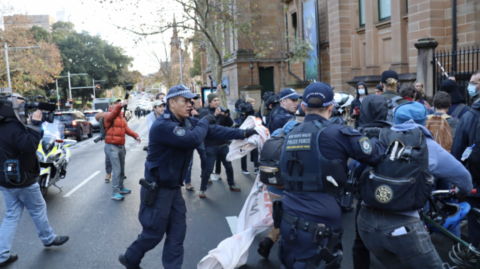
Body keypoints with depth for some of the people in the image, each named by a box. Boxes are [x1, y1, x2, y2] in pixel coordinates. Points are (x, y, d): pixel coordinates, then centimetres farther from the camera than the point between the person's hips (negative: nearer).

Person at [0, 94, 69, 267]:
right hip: (22, 180, -9)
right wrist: (36, 124, -29)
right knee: (38, 210, 11)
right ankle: (49, 239, 30)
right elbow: (30, 145, -33)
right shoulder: (14, 126, -22)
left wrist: (35, 125, 2)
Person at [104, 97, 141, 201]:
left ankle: (120, 188, 29)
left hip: (121, 145, 8)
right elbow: (112, 115, -34)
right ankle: (115, 193, -8)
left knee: (122, 169, 16)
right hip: (112, 146, -8)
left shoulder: (121, 116, 15)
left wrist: (135, 135, -8)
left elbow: (126, 128, 7)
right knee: (117, 170, -12)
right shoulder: (108, 115, -9)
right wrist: (120, 106, -51)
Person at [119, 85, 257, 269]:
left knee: (177, 230, 12)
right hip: (157, 188, -8)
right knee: (154, 232, 6)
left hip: (174, 187, 8)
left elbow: (214, 131, 2)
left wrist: (243, 133, -4)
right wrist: (204, 122, -18)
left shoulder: (187, 122, 2)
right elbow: (192, 139, -37)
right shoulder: (162, 126, -26)